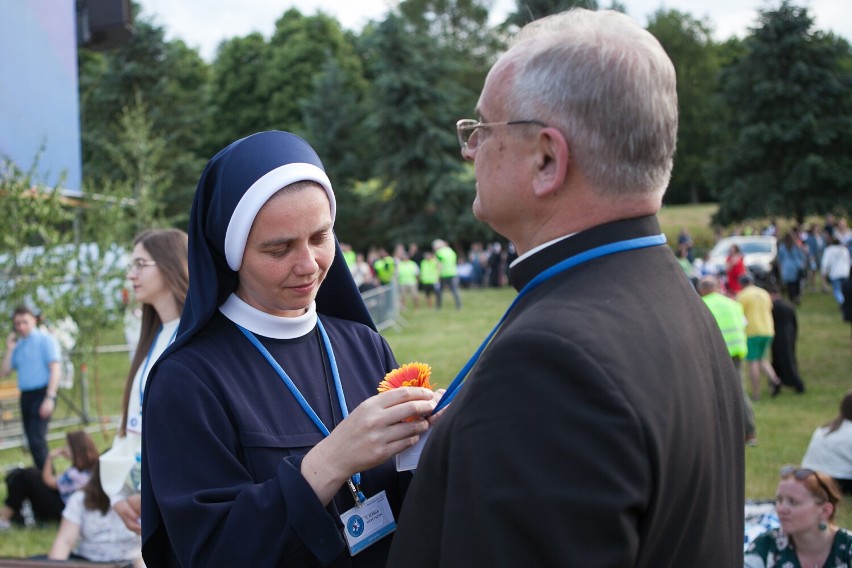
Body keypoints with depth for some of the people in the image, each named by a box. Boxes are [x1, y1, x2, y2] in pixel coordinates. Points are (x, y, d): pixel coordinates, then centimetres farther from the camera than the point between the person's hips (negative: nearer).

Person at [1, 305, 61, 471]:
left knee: (36, 441, -17)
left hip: (41, 394, -7)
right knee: (32, 442, 11)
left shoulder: (45, 340, -4)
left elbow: (55, 370, -10)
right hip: (25, 396, 7)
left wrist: (49, 398, -18)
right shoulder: (18, 345, 14)